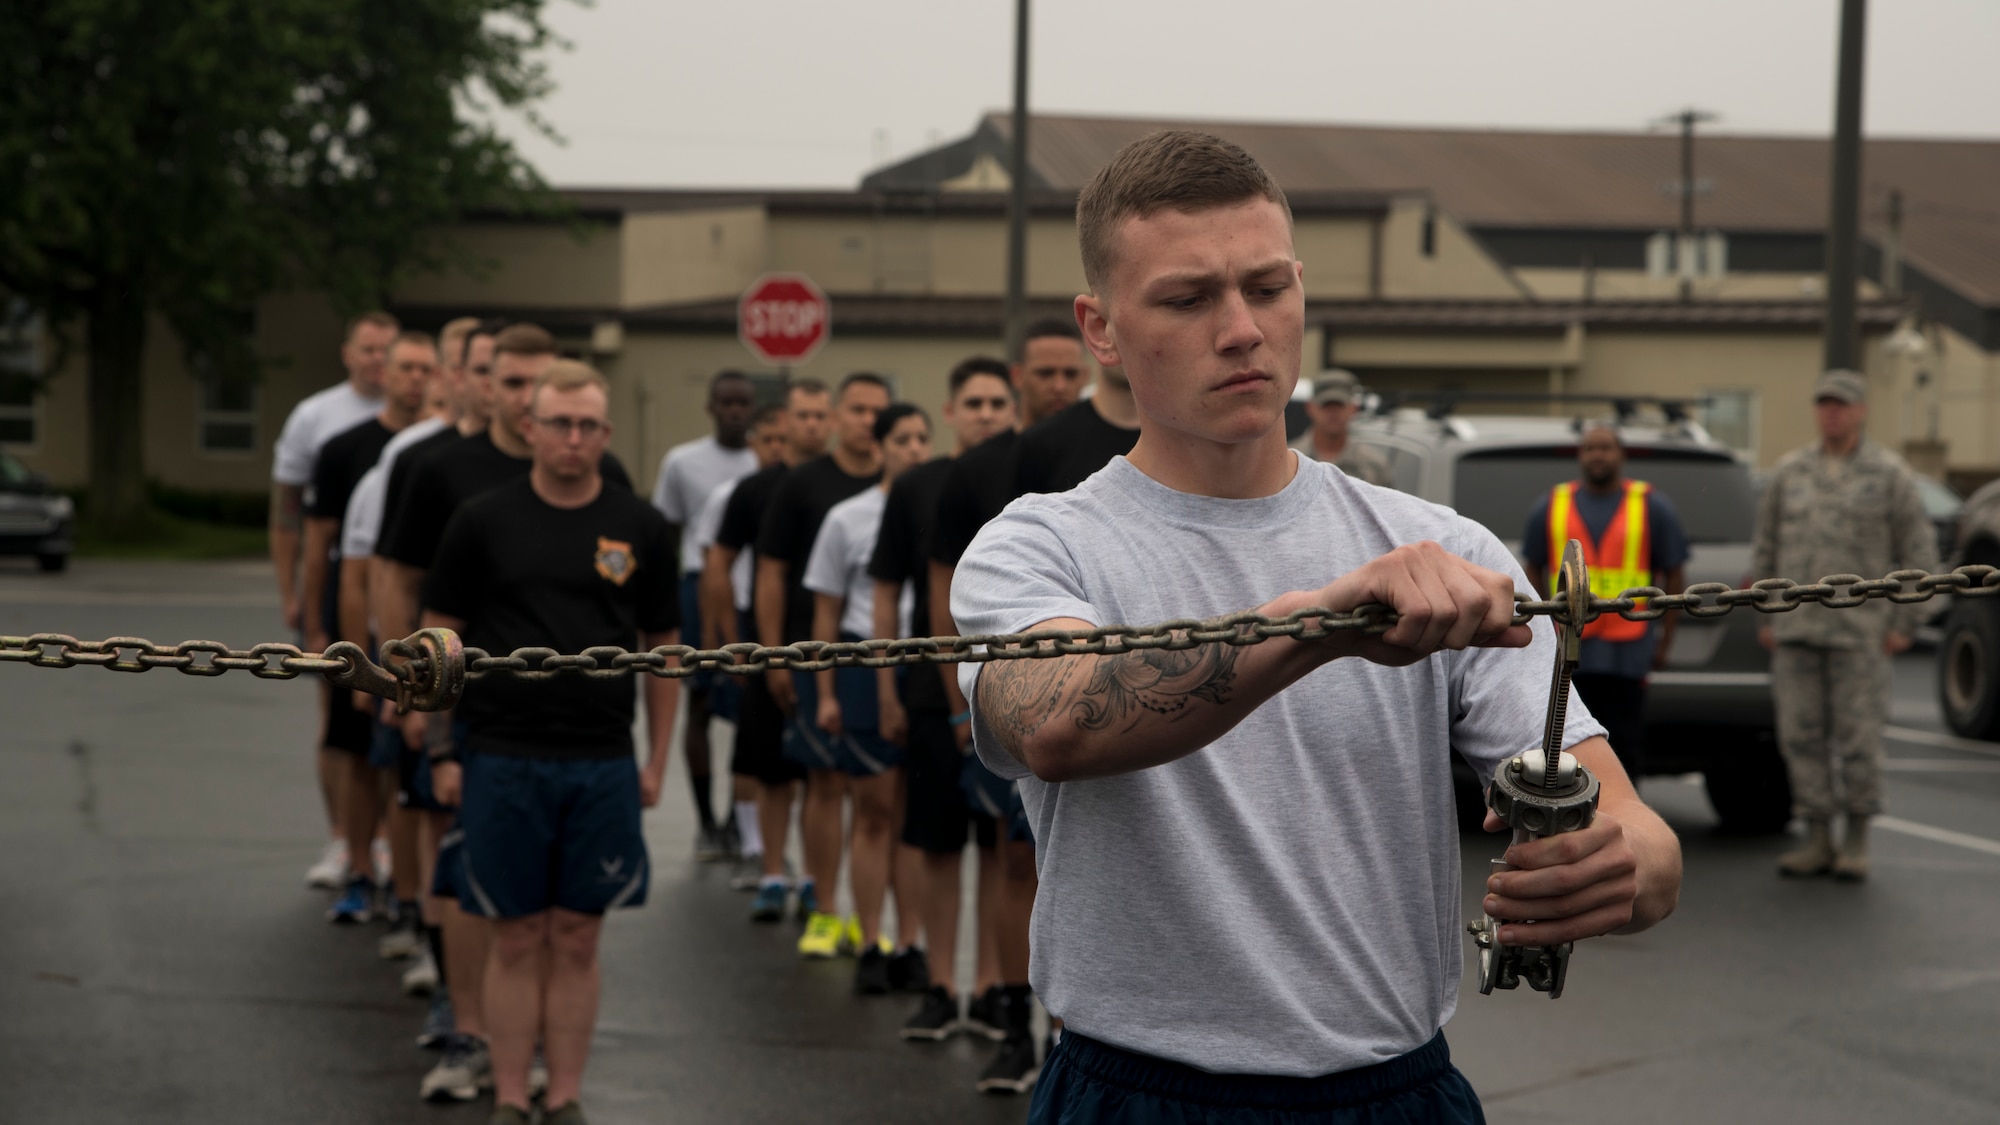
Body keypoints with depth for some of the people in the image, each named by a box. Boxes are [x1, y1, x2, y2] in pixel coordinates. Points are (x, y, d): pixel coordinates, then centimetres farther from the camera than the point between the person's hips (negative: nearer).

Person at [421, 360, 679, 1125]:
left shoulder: (641, 529, 4)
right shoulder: (483, 522, 0)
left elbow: (662, 648, 9)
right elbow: (439, 635, 3)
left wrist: (657, 759, 5)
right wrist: (442, 751, -3)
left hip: (604, 767, 1)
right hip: (502, 764, -1)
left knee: (576, 941, 7)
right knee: (516, 939, 5)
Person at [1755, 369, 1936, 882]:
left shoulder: (1890, 474, 0)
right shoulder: (1790, 470, 9)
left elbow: (1919, 551, 0)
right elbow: (1766, 546, 14)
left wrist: (1903, 625, -4)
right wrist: (1765, 617, 9)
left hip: (1858, 632, -3)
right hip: (1795, 633, 3)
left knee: (1858, 739, -1)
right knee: (1801, 735, 3)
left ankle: (1857, 843, 11)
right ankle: (1818, 842, 11)